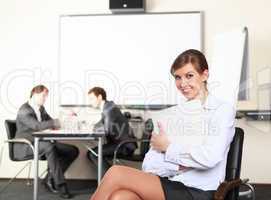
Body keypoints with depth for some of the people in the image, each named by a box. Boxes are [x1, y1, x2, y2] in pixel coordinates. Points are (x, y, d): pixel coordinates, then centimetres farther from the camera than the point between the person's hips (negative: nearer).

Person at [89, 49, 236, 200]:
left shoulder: (222, 110, 2)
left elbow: (209, 158, -15)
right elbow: (149, 164, 7)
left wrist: (168, 146, -5)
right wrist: (180, 165, -11)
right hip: (170, 186, 5)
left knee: (116, 173, -20)